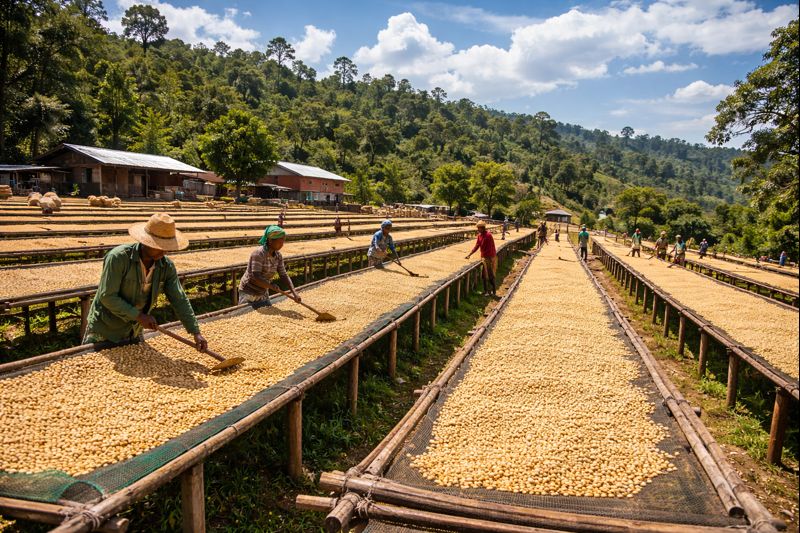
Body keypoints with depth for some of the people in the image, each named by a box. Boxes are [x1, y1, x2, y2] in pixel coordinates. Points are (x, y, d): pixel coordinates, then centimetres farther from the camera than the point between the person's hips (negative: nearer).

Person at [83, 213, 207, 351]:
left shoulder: (167, 267, -9)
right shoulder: (118, 257, -24)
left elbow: (180, 300, -8)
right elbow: (107, 296, -25)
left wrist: (196, 333, -14)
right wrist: (139, 316, -25)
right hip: (104, 332, -5)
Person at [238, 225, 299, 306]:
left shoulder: (278, 256, -3)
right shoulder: (258, 253, -23)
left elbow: (284, 276, -4)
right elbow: (256, 276, -29)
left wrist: (294, 292, -16)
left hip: (263, 294, 7)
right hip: (249, 293, -7)